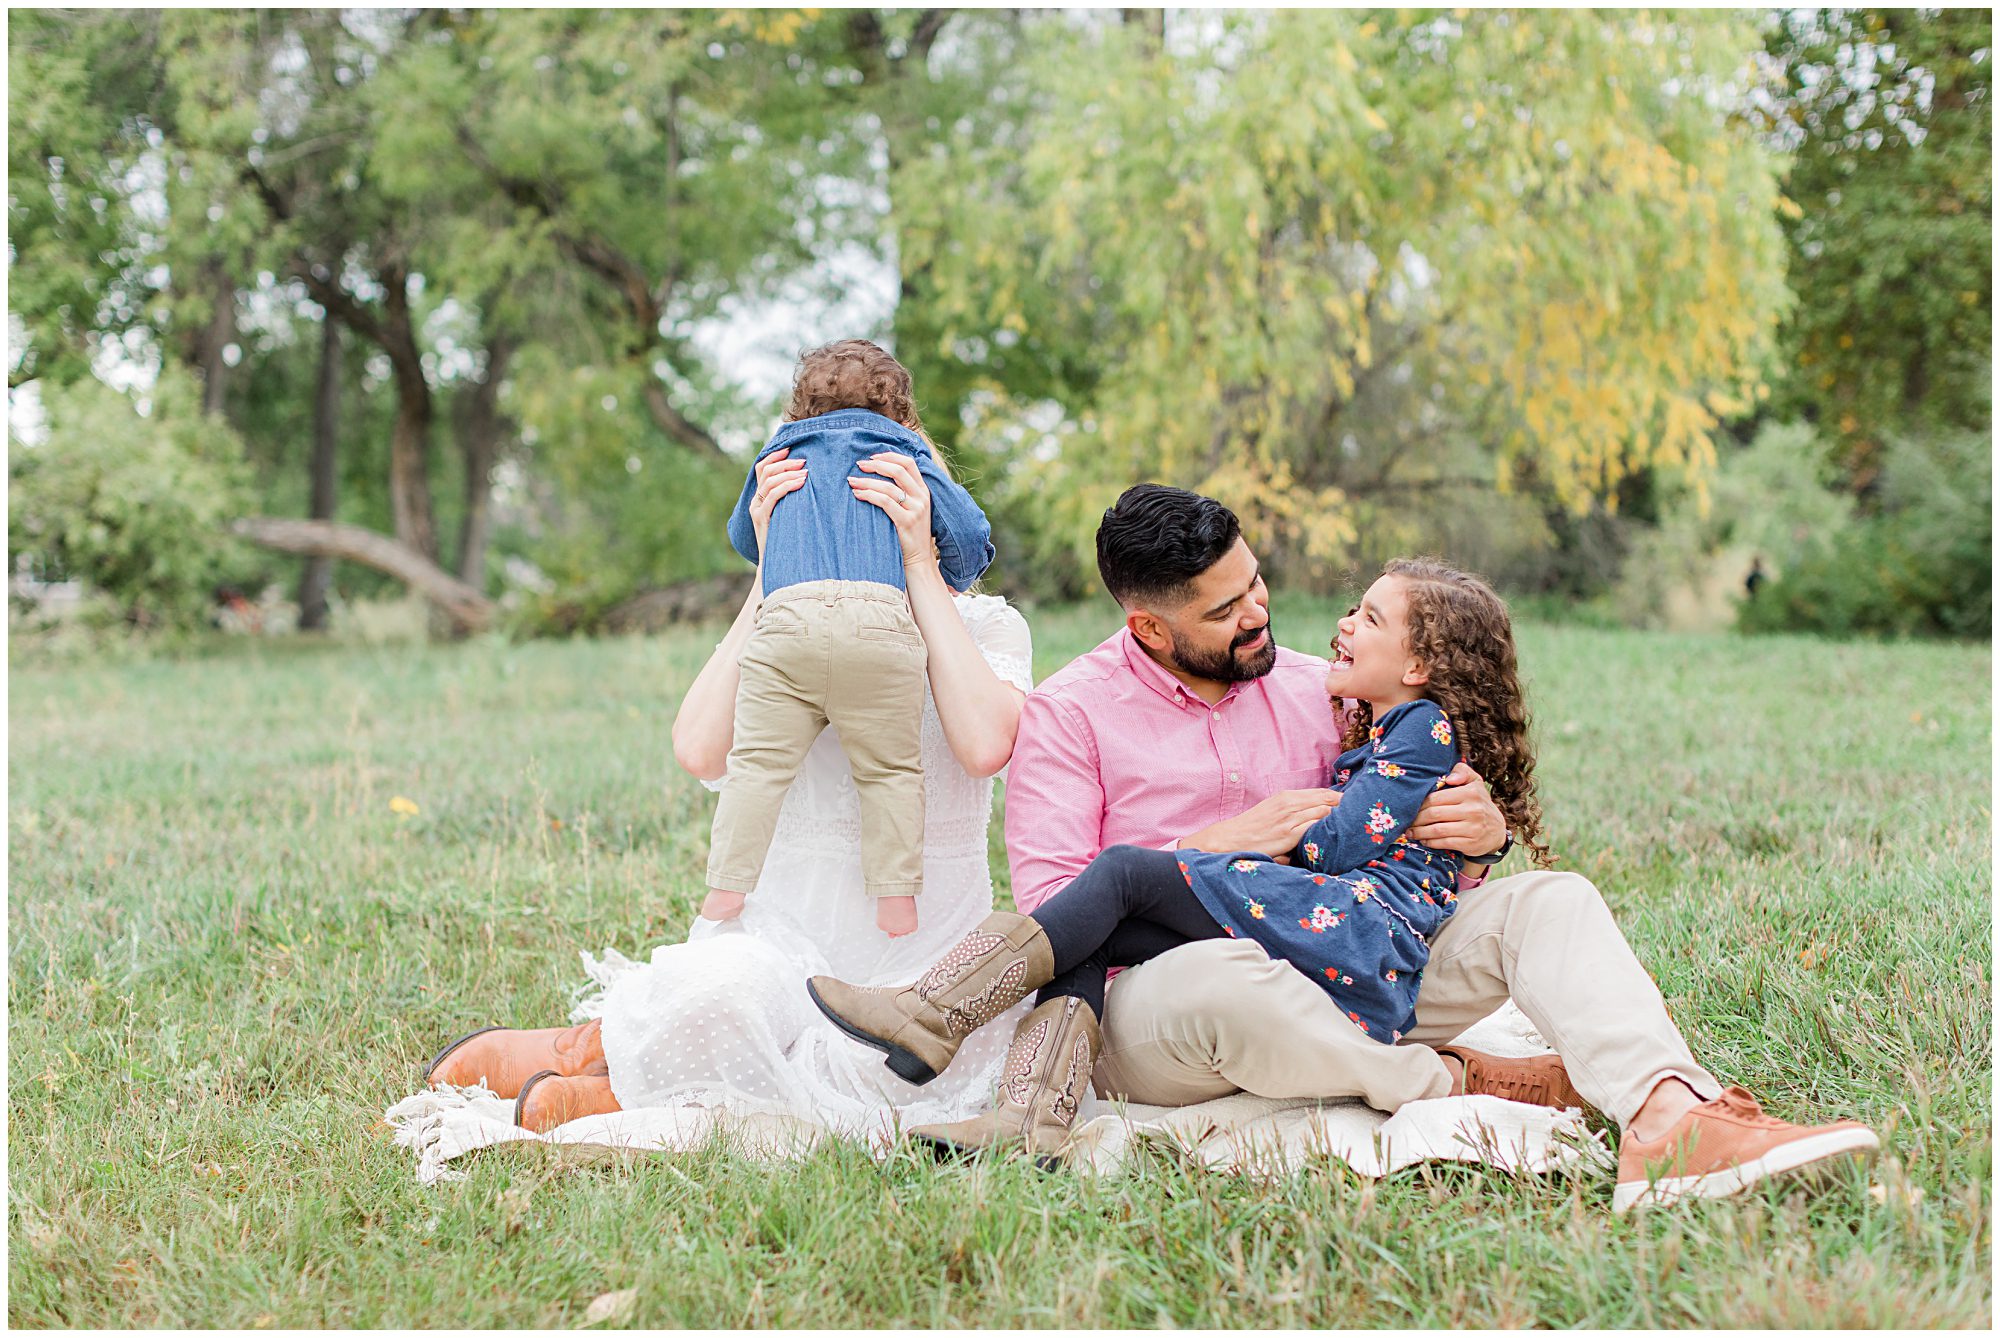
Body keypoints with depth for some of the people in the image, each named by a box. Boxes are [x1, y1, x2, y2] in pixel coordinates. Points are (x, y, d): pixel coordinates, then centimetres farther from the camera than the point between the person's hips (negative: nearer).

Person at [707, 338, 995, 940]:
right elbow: (970, 533, 14)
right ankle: (897, 900, -2)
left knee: (757, 763, 0)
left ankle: (723, 898, -7)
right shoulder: (905, 450, 26)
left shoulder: (782, 451, 33)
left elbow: (742, 535, 49)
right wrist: (949, 581, 34)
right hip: (881, 620, -1)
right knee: (892, 770, 5)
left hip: (785, 615, 1)